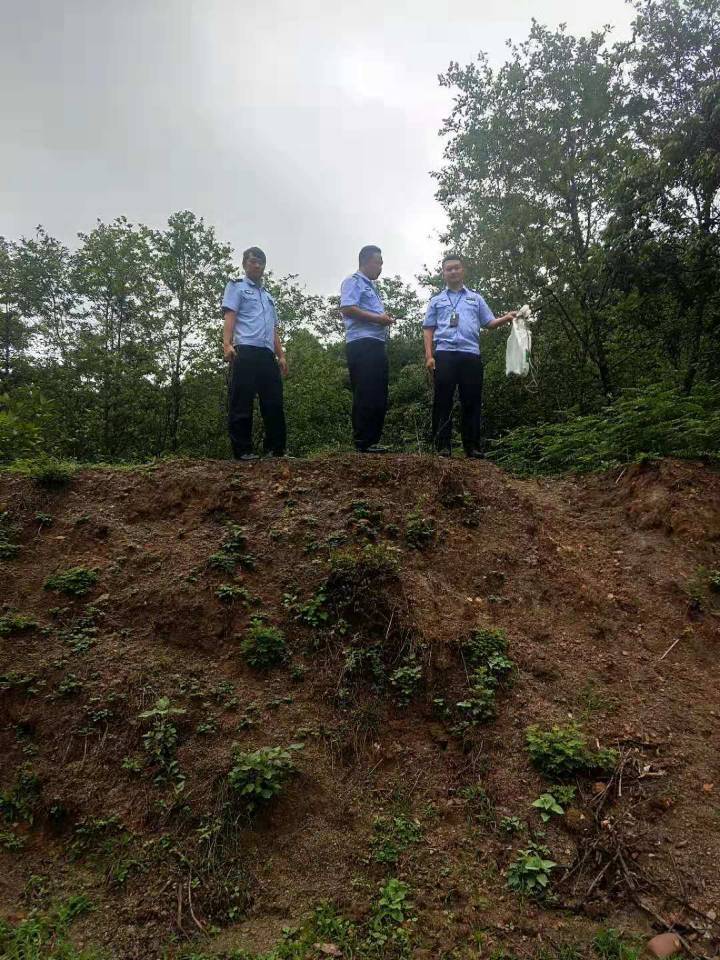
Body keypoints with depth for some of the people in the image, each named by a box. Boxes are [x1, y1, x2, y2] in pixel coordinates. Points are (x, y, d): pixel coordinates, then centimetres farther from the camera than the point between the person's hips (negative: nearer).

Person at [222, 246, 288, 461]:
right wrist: (227, 344, -18)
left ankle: (275, 449, 5)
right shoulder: (236, 287, 12)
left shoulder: (268, 296, 32)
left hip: (267, 354, 6)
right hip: (245, 351, -6)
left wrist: (281, 355, 18)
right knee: (242, 402, -8)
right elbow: (229, 317, -2)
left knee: (274, 403, 1)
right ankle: (242, 450, -7)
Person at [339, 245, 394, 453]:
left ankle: (373, 440, 11)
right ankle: (362, 442, -9)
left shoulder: (372, 286, 29)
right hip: (361, 344, -10)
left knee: (379, 396, 7)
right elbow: (347, 309, -15)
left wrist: (384, 320, 13)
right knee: (365, 396, -12)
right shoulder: (354, 281, 1)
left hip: (377, 345, 10)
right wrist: (377, 318, -11)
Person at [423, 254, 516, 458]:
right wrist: (429, 355, -2)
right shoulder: (436, 301, 18)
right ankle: (443, 446, -2)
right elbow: (428, 329, 11)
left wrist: (507, 318, -5)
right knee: (443, 401, -5)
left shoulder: (476, 298, 22)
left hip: (471, 355, 1)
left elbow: (489, 323, 15)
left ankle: (472, 446, 3)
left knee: (472, 401, -1)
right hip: (444, 354, -1)